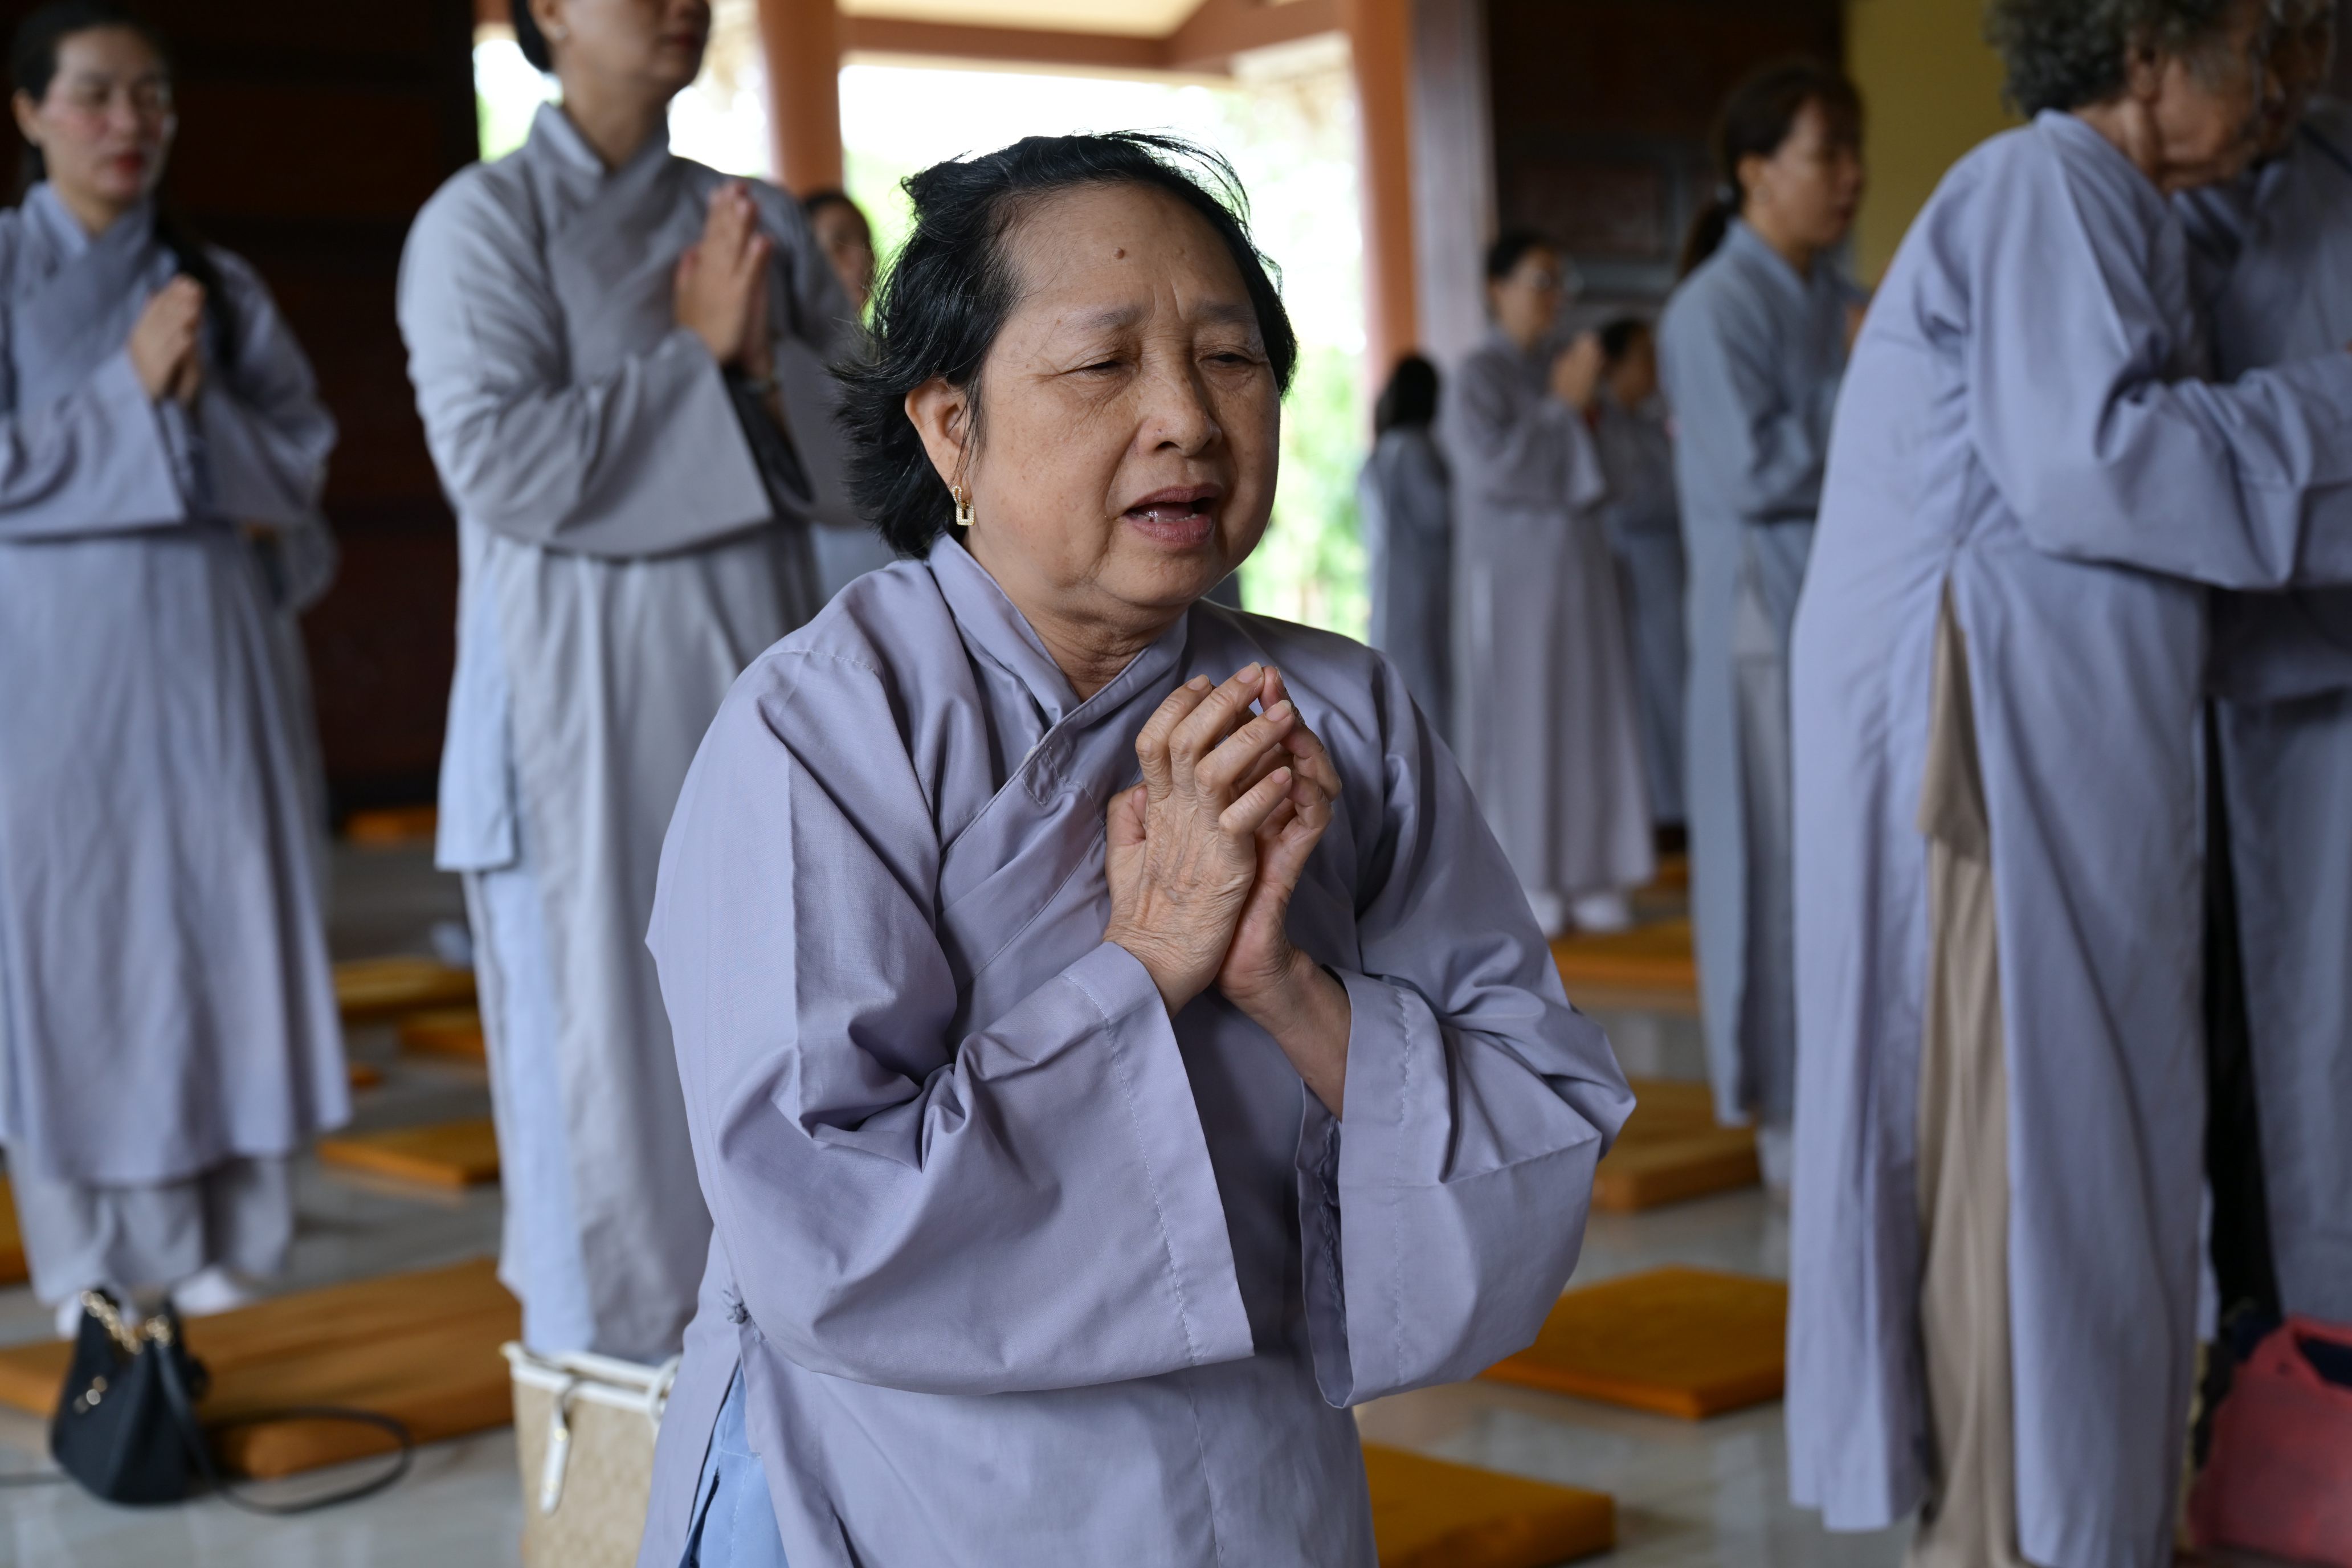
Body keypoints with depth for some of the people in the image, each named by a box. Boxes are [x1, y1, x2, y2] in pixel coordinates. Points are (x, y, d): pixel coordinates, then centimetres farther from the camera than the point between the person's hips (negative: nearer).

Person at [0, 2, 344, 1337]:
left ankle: (220, 1235, 10)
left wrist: (201, 401, -10)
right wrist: (127, 388, -11)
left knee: (217, 919, 1)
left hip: (202, 638, 2)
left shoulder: (220, 285, 11)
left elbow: (301, 463, 7)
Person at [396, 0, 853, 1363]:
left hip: (760, 679, 4)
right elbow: (499, 461, -15)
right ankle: (614, 1367, 15)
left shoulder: (759, 222, 11)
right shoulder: (483, 221, -2)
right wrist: (696, 357, -10)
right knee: (605, 1025, 2)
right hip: (586, 701, -4)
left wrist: (763, 368, -9)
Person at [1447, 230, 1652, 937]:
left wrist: (1587, 411, -4)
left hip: (1578, 560, 6)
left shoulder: (1567, 362, 10)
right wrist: (1561, 407, -15)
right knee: (1518, 713, -4)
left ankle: (1586, 874, 9)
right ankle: (1521, 881, 2)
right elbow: (1488, 466, -18)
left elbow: (1595, 469, 15)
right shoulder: (1479, 376, -6)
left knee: (1590, 712, 3)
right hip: (1513, 566, -6)